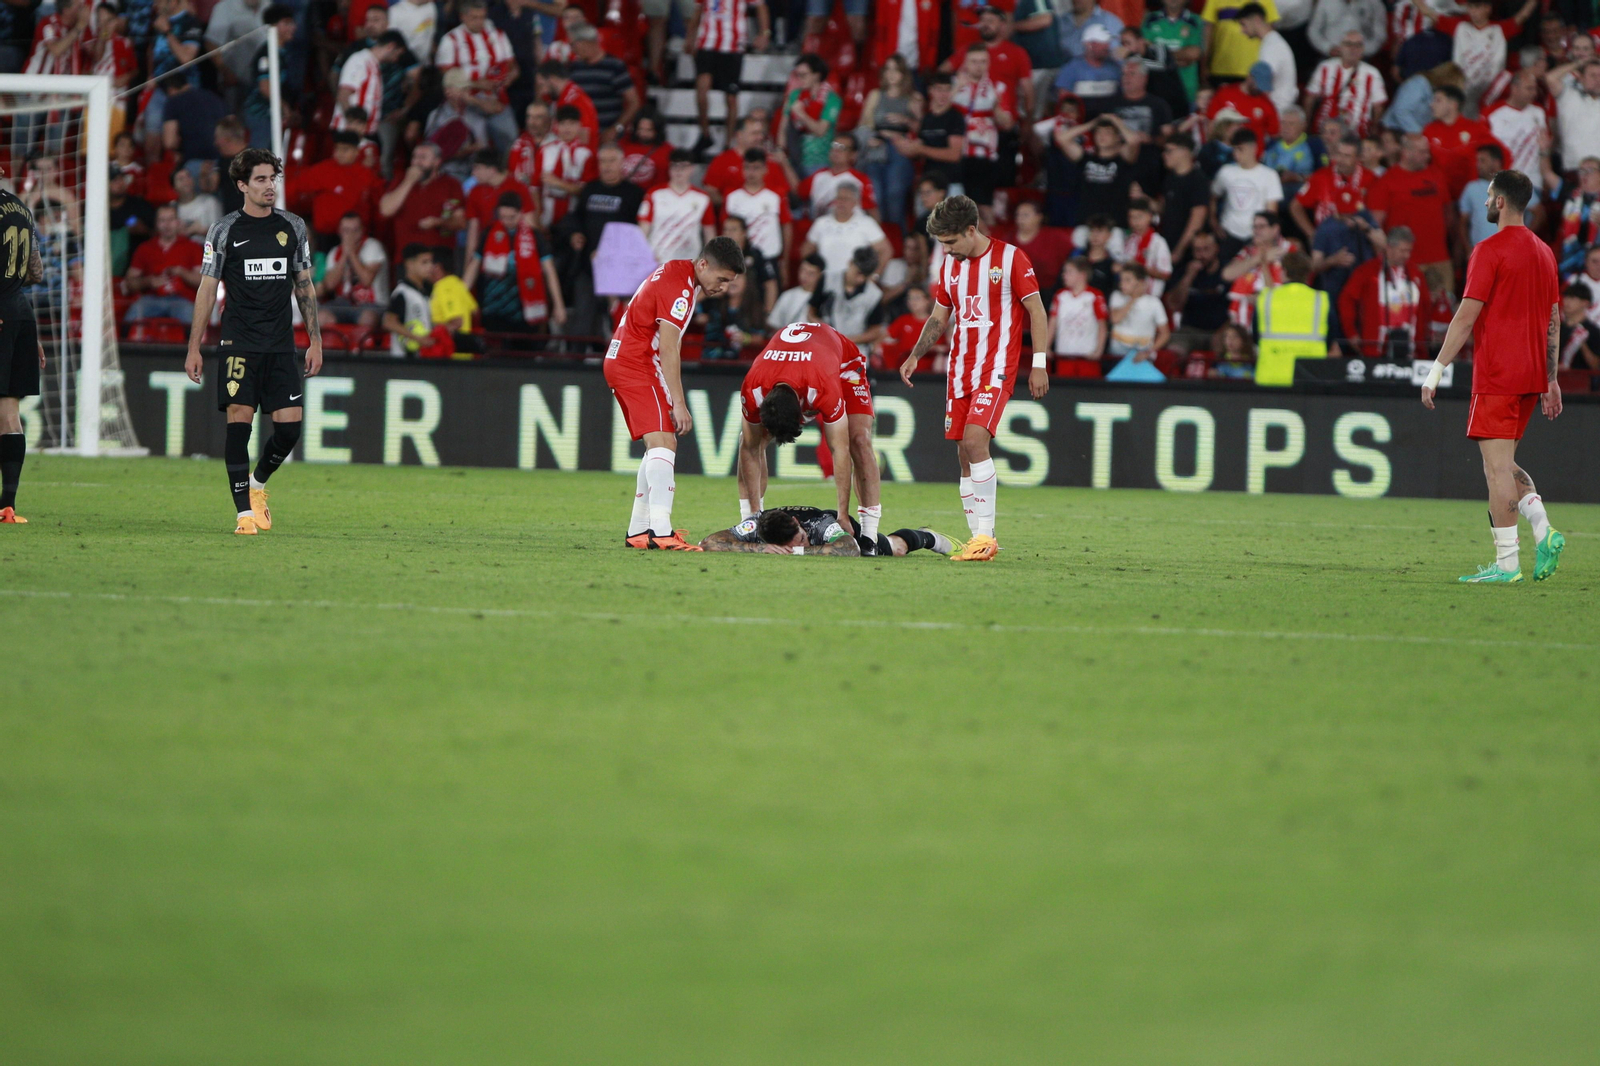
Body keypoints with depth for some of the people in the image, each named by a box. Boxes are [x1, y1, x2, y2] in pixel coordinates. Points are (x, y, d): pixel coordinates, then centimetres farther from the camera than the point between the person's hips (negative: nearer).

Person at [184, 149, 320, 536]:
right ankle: (245, 511, -5)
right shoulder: (225, 231, 1)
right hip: (239, 343, -3)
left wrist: (315, 340, 10)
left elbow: (305, 287, 15)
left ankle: (257, 485, 24)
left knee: (290, 426, -4)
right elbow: (207, 289, 3)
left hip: (281, 345, 3)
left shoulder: (293, 228, 9)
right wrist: (194, 348, -1)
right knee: (239, 421, -10)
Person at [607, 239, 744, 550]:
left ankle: (639, 530, 15)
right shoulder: (678, 288, -18)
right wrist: (679, 405, -21)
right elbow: (668, 350, -21)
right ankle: (660, 532, -31)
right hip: (636, 365, -11)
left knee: (662, 446, 15)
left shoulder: (675, 272, 13)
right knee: (662, 443, -19)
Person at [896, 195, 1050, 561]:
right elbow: (939, 318, 21)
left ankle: (985, 535, -19)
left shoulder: (1011, 259, -6)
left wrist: (1039, 363, -9)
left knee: (974, 439, -21)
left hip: (996, 368, -7)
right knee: (965, 454, 3)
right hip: (960, 369, 7)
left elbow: (1036, 310, -4)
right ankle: (978, 539, 8)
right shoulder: (950, 266, 13)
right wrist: (915, 355, 6)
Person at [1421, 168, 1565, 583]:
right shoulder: (1544, 252, 14)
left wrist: (1436, 371, -10)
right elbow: (1554, 320, 17)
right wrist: (1551, 380, 21)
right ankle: (1544, 531, -2)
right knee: (1503, 464, 16)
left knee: (1497, 466, -6)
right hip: (1532, 376, 8)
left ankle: (1506, 563, -9)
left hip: (1497, 376, -8)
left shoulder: (1490, 251, -10)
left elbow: (1466, 317, -13)